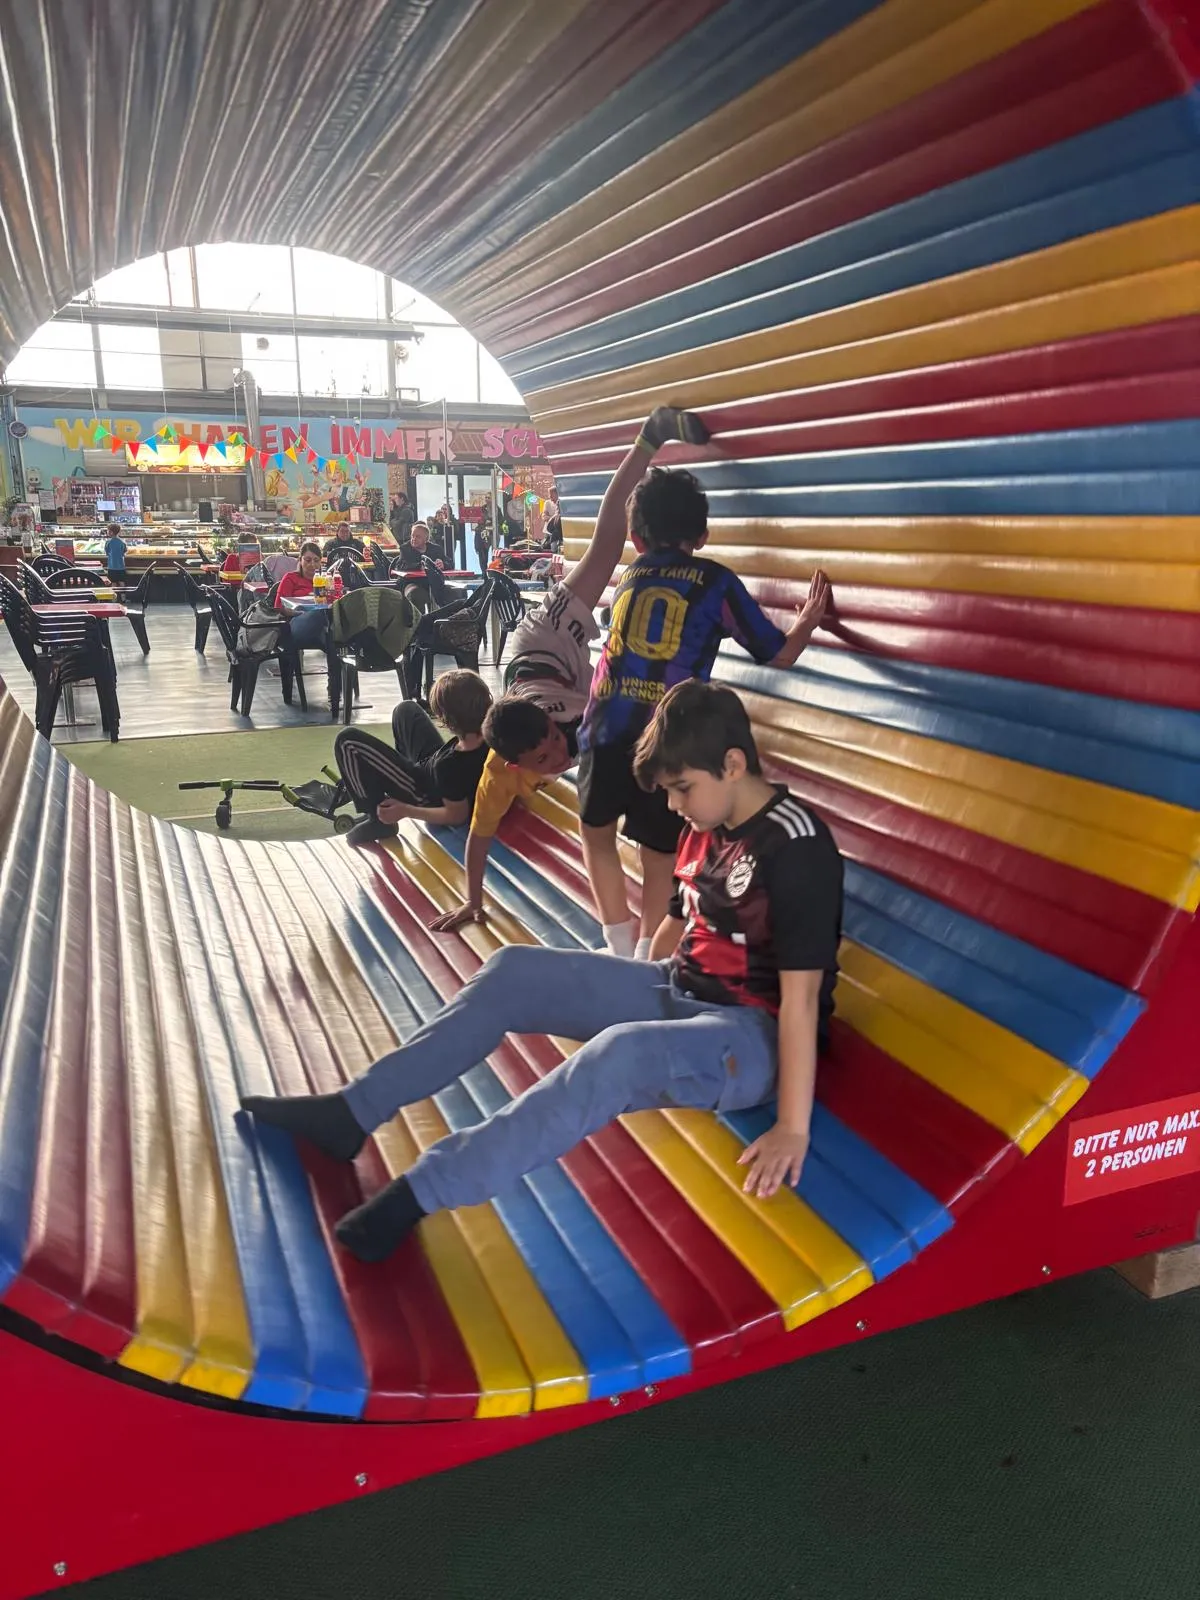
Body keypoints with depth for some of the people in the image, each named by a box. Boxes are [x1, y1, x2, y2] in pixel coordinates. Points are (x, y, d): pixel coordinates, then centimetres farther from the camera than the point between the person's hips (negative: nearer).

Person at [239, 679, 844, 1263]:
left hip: (755, 1036, -8)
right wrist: (628, 995, 25)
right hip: (680, 993, 9)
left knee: (621, 1054, -39)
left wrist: (793, 1127, -27)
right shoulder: (706, 827, 5)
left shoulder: (797, 847, -21)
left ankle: (421, 1190, -33)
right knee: (514, 971, -3)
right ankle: (351, 1112, -3)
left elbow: (801, 996, -25)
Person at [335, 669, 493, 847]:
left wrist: (404, 811, -21)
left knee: (347, 741, -8)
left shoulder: (449, 767, -44)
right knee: (406, 709, 24)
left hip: (426, 792, -7)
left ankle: (378, 822, 3)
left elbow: (457, 815, -28)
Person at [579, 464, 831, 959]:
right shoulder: (716, 581, 9)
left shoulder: (629, 575, 19)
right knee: (660, 857, 12)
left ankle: (622, 956, 23)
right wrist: (806, 623, 33)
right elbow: (778, 654, 14)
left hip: (605, 730, 3)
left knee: (596, 830, 23)